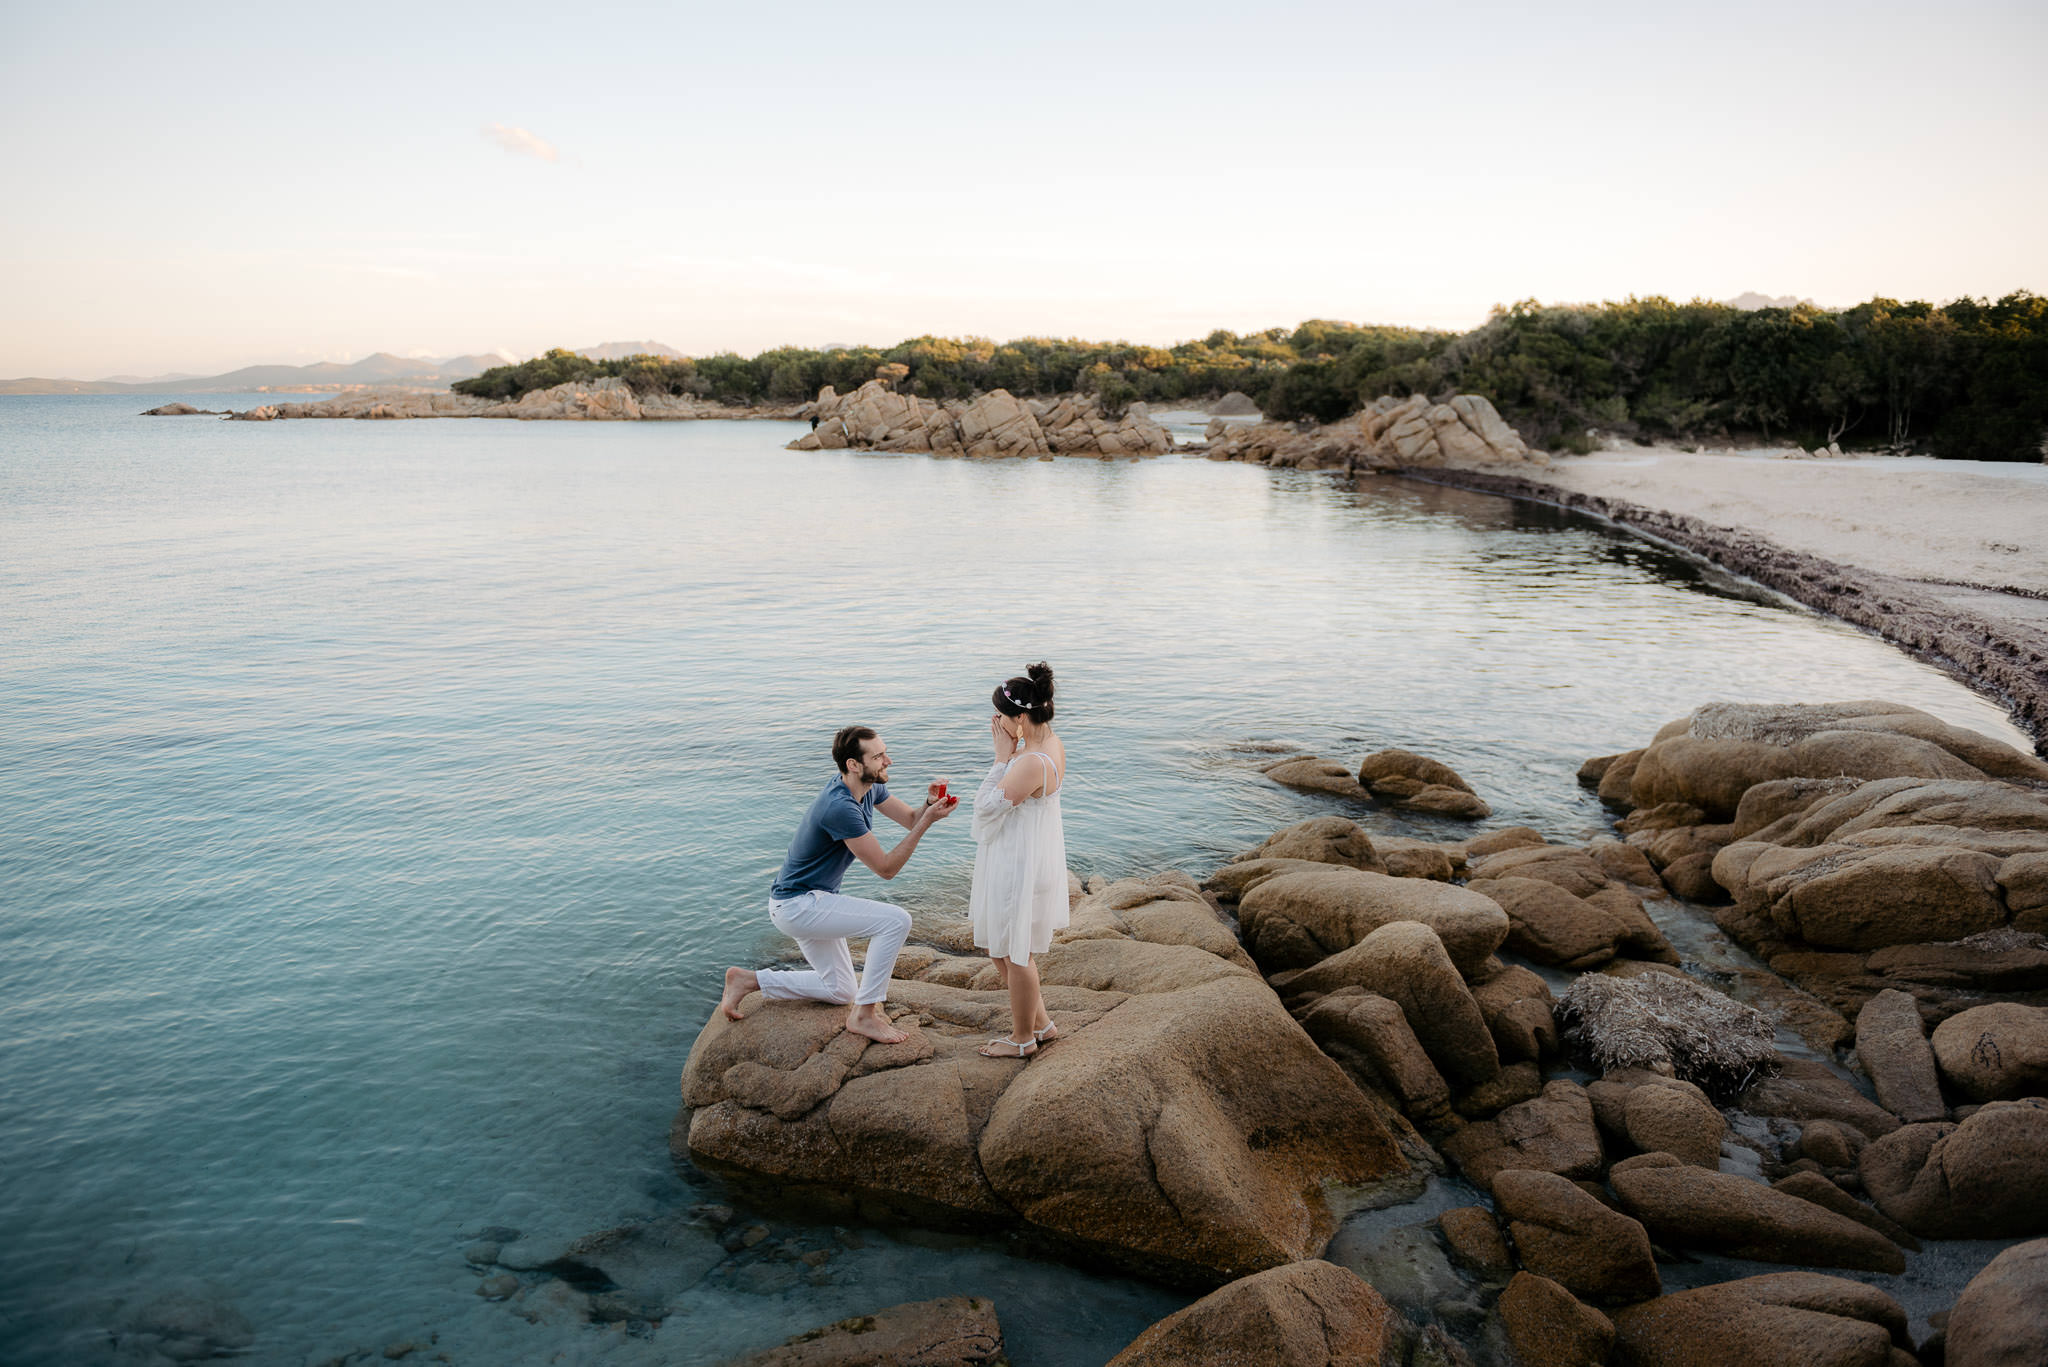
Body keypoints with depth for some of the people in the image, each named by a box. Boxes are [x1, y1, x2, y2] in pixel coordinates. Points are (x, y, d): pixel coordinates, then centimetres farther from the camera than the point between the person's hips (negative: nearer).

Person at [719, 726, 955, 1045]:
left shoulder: (869, 787, 0)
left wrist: (929, 806, -16)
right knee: (896, 920, -21)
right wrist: (927, 821, -28)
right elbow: (886, 868, -23)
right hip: (797, 905, -10)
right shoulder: (840, 807, -29)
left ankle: (748, 980, 23)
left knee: (840, 991, 20)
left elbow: (910, 819, 7)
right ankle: (864, 1014, -10)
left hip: (808, 901, 10)